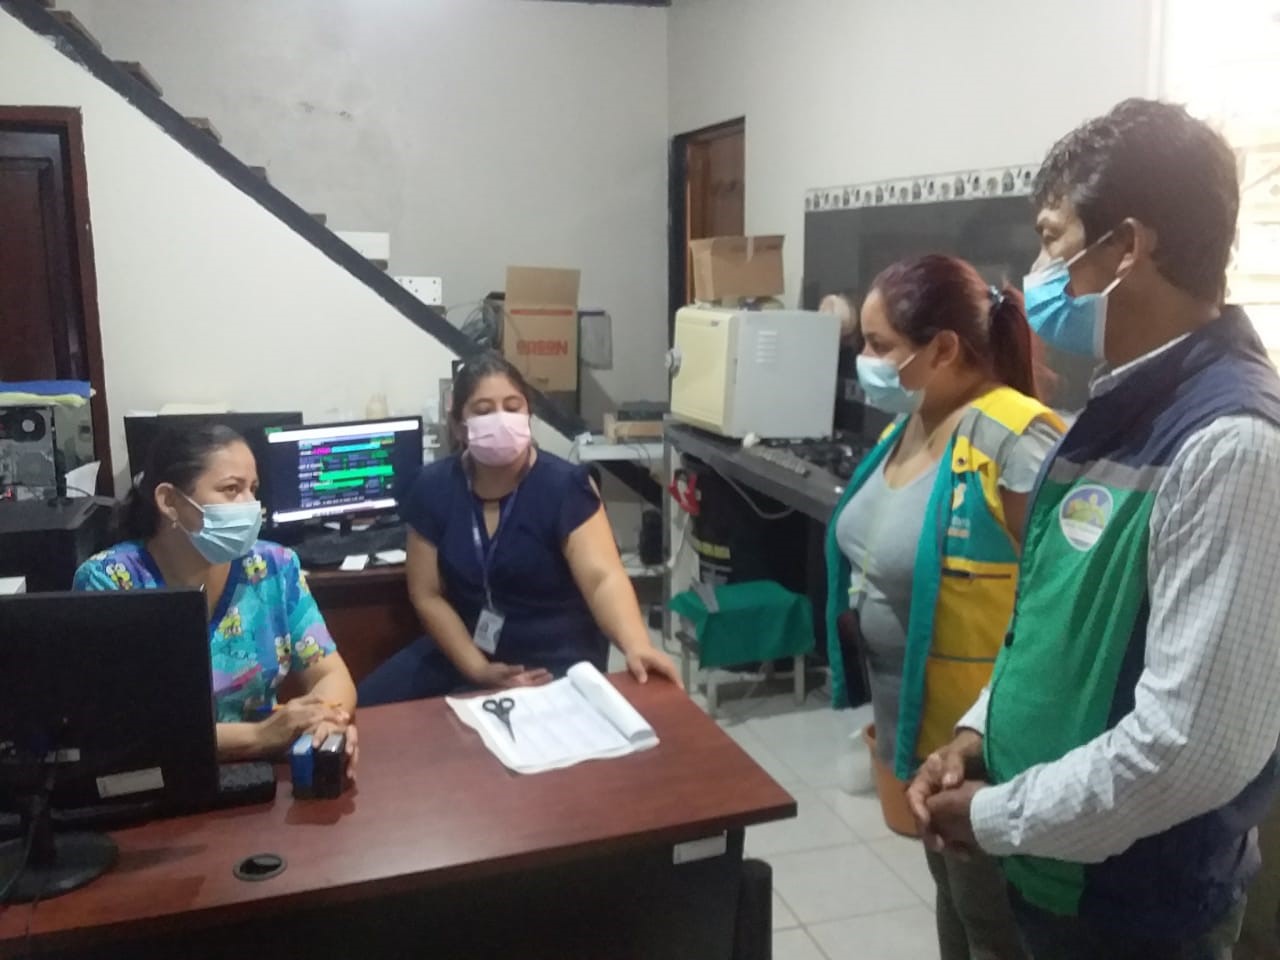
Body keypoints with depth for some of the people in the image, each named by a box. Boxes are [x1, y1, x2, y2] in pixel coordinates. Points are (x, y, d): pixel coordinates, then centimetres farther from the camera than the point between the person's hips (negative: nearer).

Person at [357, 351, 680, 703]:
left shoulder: (563, 485, -16)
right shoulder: (434, 487, -6)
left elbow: (603, 577, -27)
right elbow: (427, 595, -3)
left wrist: (636, 646, -46)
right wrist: (476, 668, -15)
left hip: (556, 656, -3)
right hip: (463, 647, 4)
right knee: (366, 706, -5)